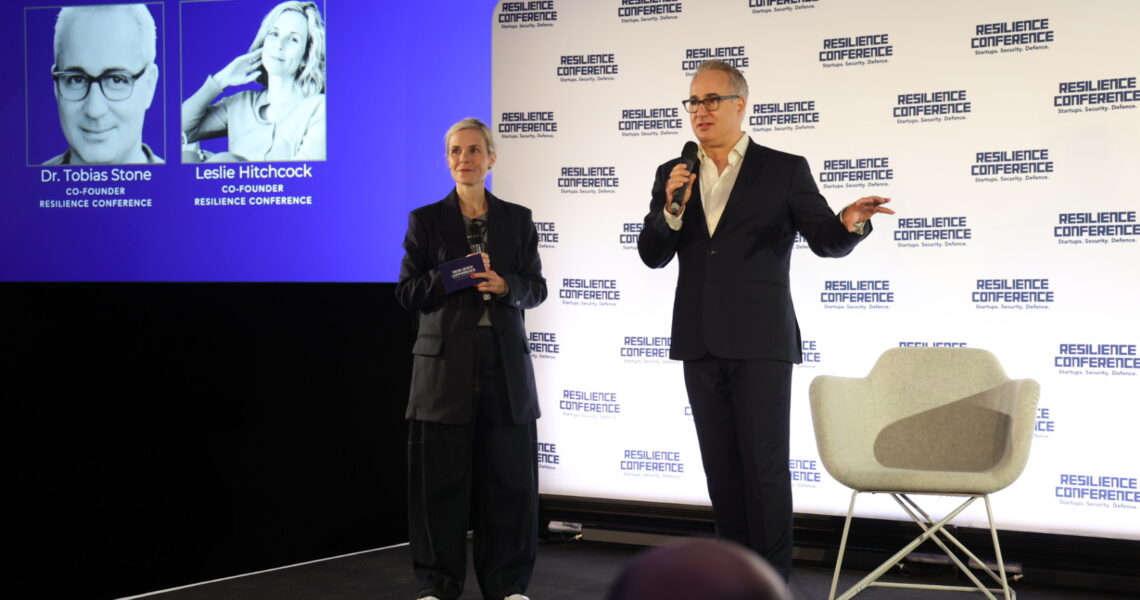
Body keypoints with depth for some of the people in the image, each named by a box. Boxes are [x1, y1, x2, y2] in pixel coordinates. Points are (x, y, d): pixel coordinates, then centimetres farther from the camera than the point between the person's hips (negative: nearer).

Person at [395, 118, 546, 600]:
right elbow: (408, 293, 1)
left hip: (505, 362, 2)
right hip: (445, 363, -1)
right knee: (441, 480, 0)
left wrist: (504, 285, -12)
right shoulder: (425, 220, 6)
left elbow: (536, 288, 8)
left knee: (508, 478, 3)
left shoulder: (517, 219, 10)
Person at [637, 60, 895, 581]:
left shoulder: (784, 170, -1)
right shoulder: (671, 176, 9)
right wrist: (671, 207, -14)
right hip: (699, 343, 4)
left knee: (765, 466, -4)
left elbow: (826, 241, -3)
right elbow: (652, 256, 4)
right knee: (721, 467, 11)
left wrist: (850, 223, -26)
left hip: (760, 342, -4)